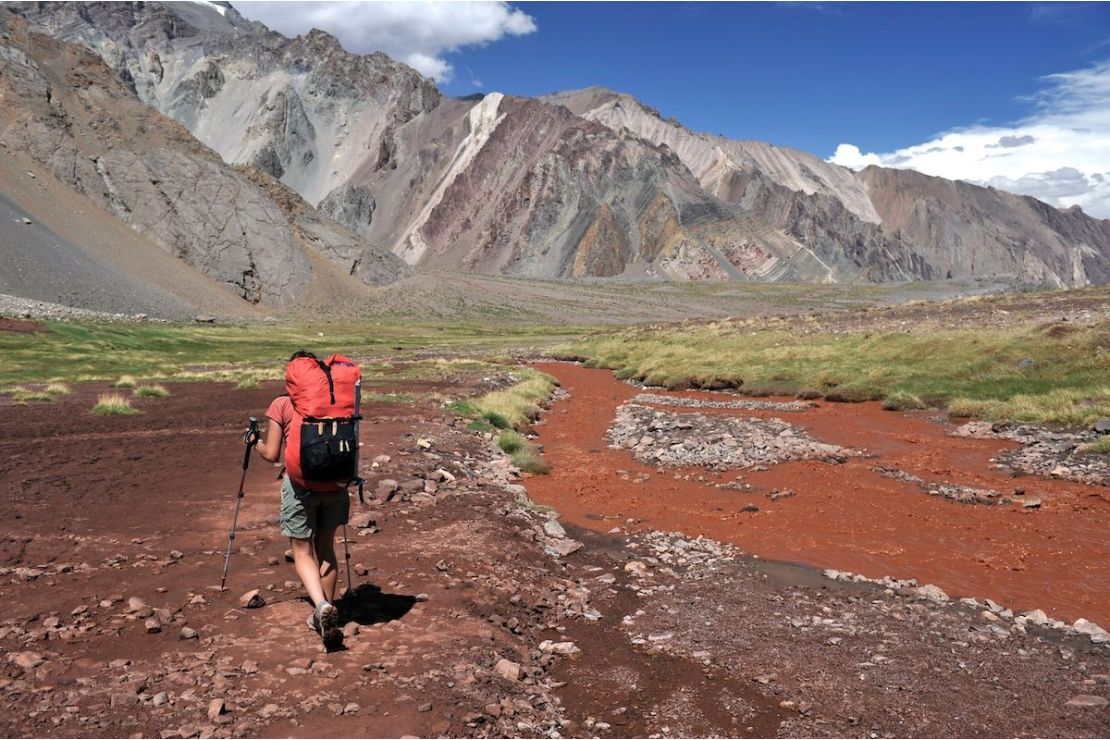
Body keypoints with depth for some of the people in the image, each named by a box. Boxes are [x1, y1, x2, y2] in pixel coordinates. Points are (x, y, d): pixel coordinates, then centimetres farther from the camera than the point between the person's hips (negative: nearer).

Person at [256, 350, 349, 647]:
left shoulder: (281, 405, 0)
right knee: (326, 549, 17)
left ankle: (322, 606, -19)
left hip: (301, 484, -3)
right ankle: (326, 617, 22)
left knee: (303, 553, 6)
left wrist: (256, 443, 20)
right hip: (334, 483, 3)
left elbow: (272, 454, 0)